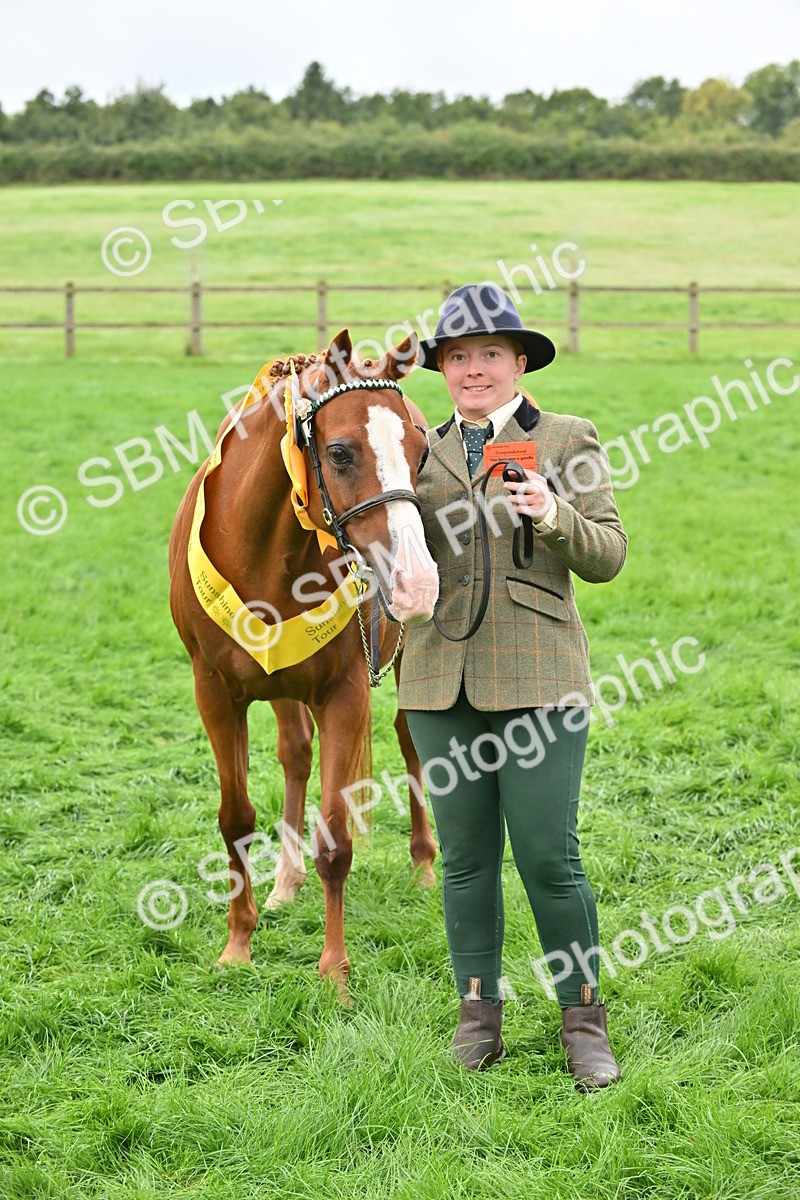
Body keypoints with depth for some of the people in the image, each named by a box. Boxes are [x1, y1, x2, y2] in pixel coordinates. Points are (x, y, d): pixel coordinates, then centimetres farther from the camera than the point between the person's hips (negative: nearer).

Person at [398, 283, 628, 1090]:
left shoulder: (567, 440, 4)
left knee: (548, 857, -5)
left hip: (537, 680, -3)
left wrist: (554, 516, -20)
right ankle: (478, 1014, 18)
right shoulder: (421, 451, 13)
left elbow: (607, 556, -1)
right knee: (465, 856, 7)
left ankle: (583, 1019, 9)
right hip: (441, 682, 3)